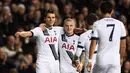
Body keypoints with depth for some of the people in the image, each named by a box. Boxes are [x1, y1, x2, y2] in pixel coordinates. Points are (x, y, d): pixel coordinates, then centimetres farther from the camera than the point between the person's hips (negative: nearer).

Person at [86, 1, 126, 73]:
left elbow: (93, 44, -6)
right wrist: (121, 58, 23)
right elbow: (123, 45, 10)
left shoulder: (97, 24, -4)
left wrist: (90, 60, 0)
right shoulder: (120, 24, 4)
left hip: (102, 59, -1)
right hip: (115, 60, 1)